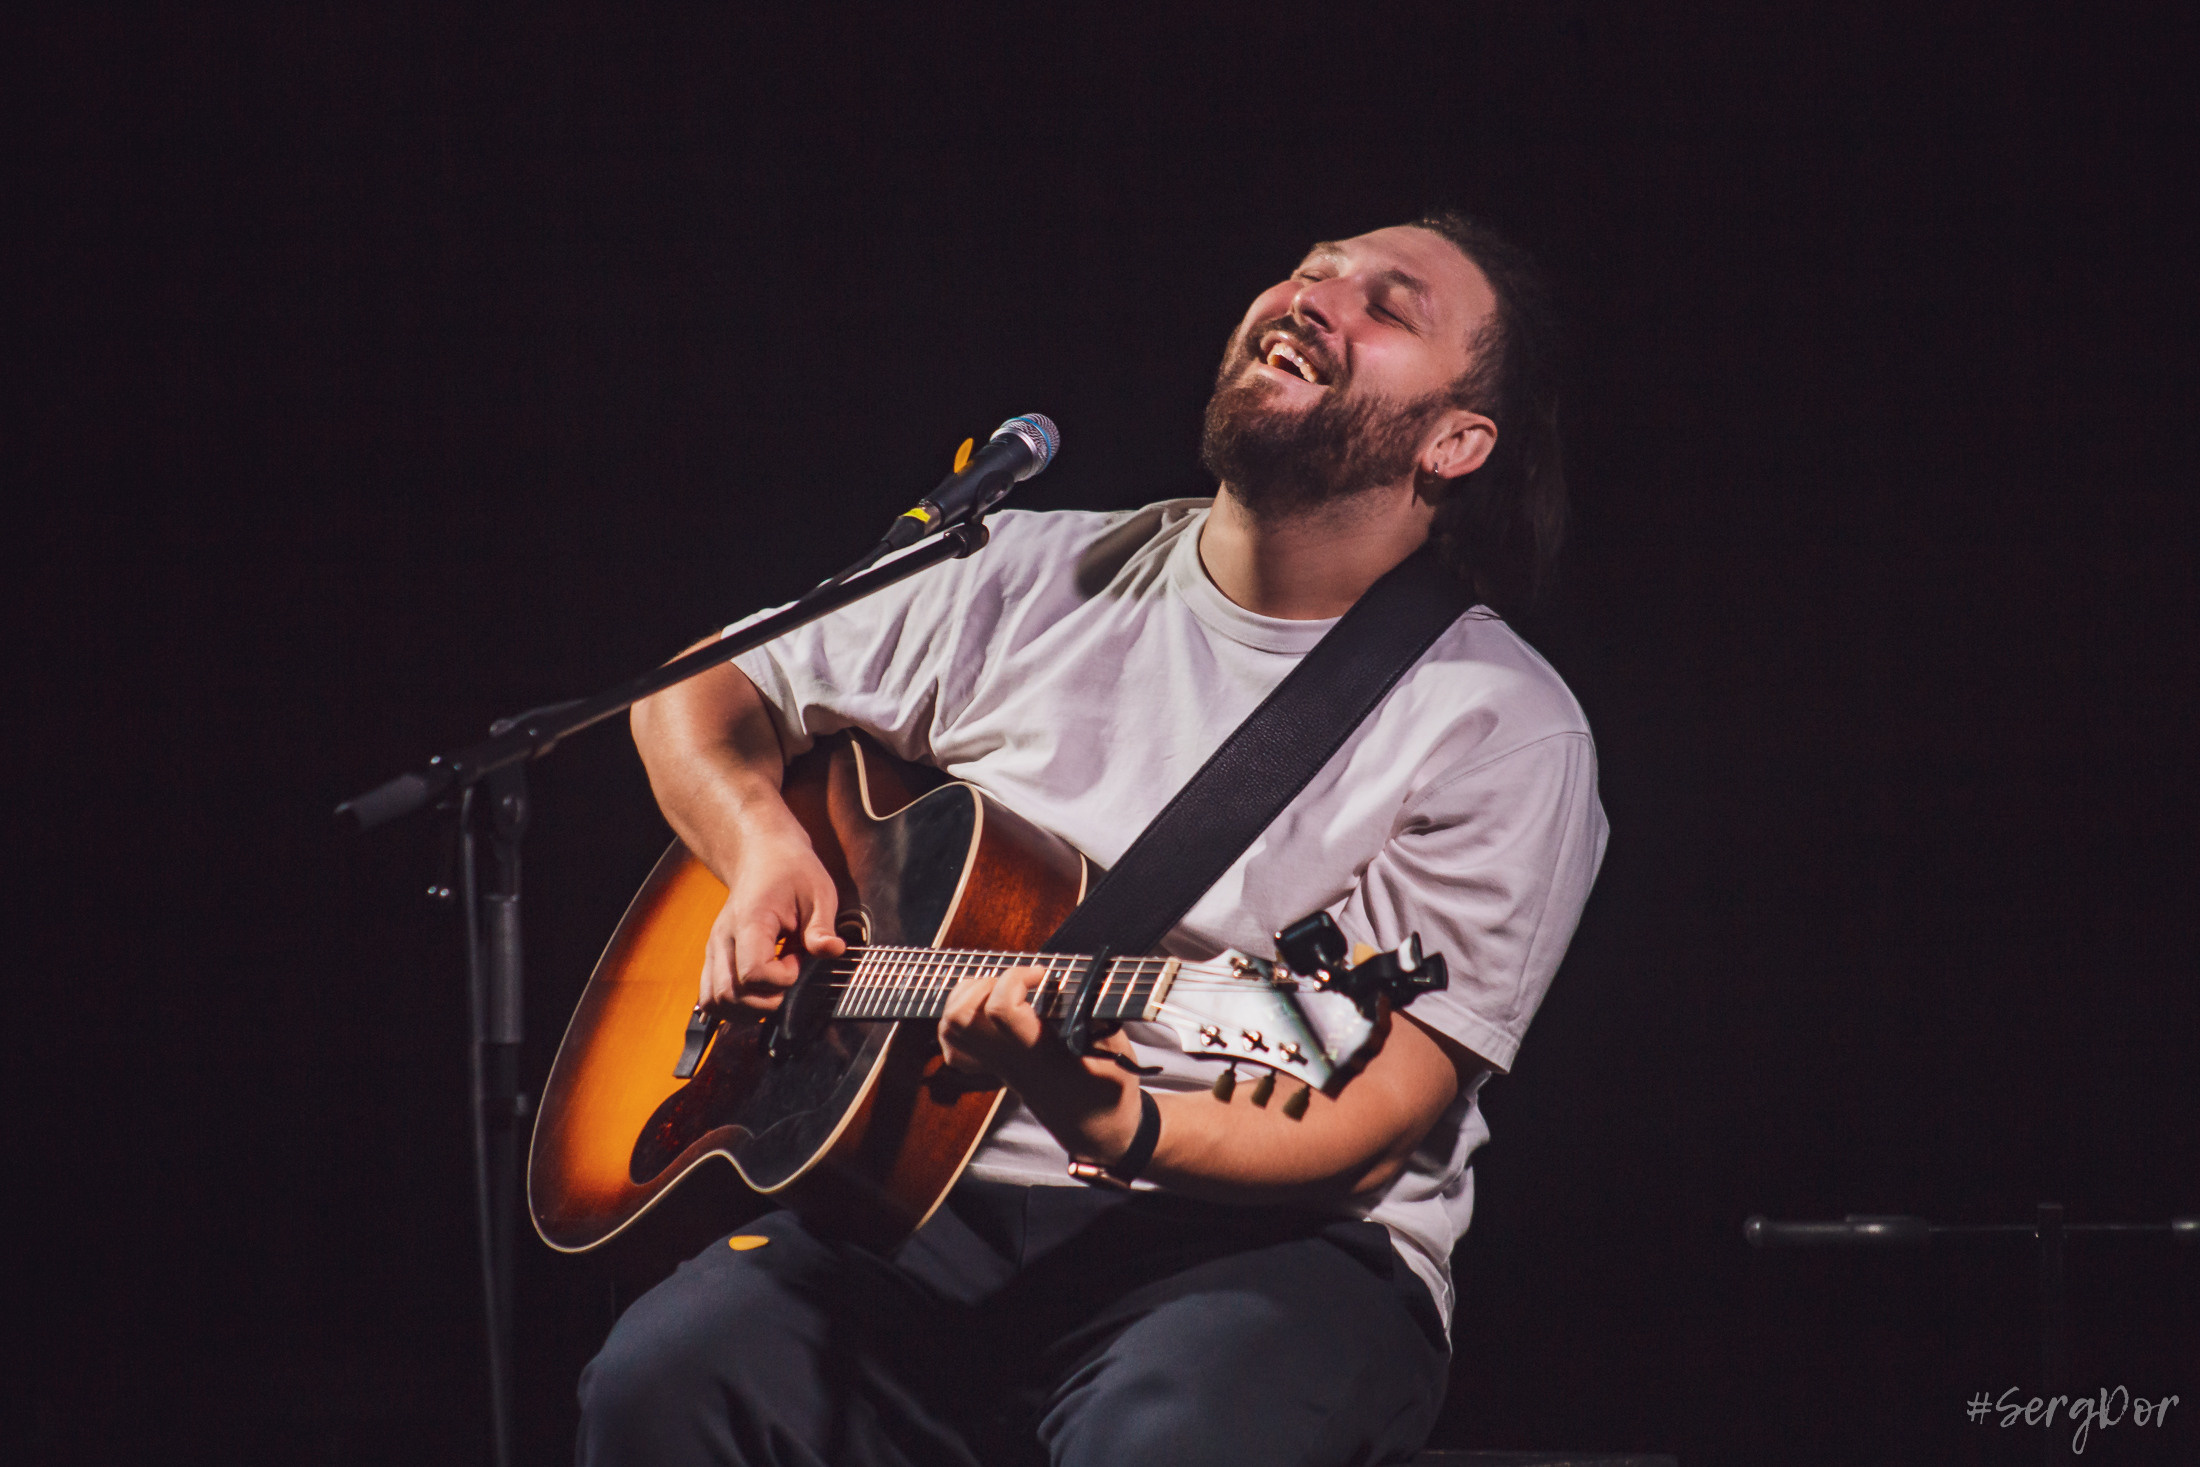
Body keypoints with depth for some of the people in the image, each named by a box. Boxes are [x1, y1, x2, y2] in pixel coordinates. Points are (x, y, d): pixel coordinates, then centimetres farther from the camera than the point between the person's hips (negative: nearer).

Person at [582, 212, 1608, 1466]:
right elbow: (699, 693, 23)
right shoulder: (1038, 585, 11)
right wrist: (766, 854, 1)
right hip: (937, 1212, 3)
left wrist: (1109, 1122, -28)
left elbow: (1357, 1138, -10)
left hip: (1261, 1248, -3)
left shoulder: (1504, 733, -3)